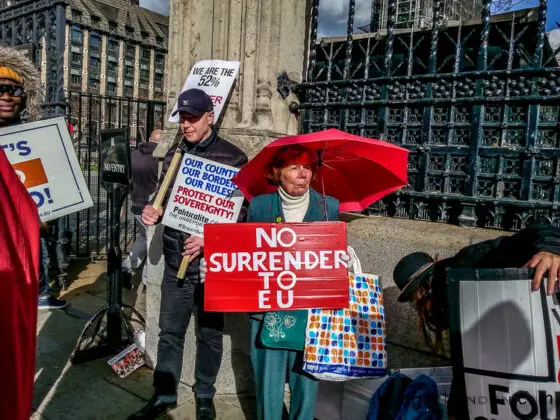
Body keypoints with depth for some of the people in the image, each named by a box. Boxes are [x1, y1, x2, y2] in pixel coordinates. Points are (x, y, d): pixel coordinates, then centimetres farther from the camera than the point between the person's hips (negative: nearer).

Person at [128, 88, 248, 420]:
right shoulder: (174, 155, 10)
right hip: (176, 258, 5)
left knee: (209, 333, 10)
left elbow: (242, 213, -10)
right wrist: (152, 212, -5)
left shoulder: (232, 158, -7)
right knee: (170, 331, 14)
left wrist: (208, 240, -21)